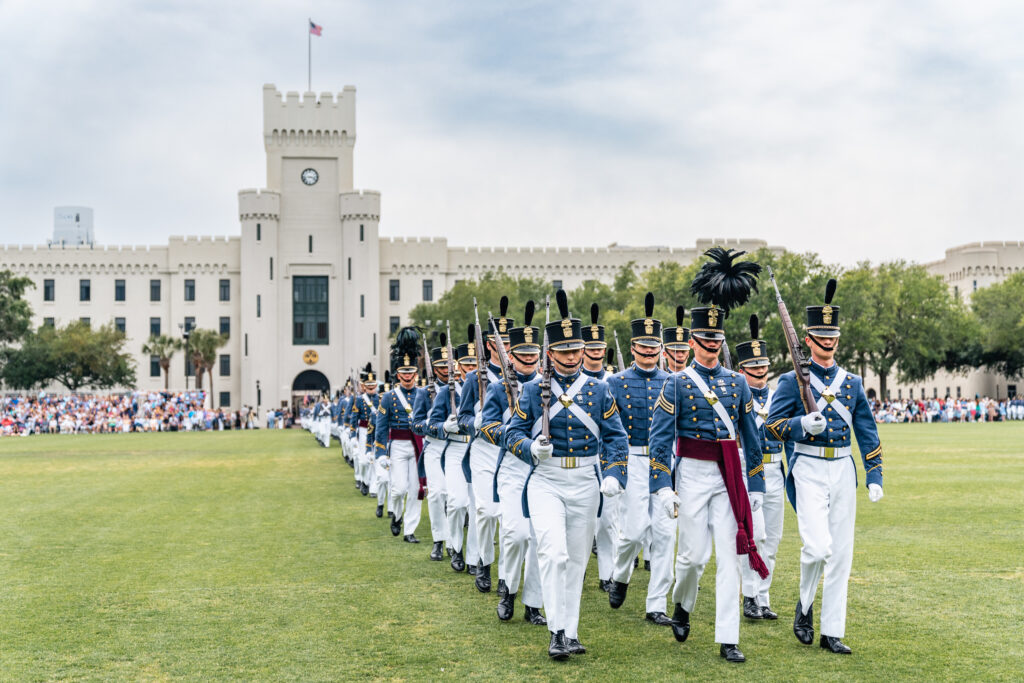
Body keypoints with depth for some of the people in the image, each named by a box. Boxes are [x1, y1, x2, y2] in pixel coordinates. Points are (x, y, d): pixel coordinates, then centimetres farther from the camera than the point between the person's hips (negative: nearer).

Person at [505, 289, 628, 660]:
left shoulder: (599, 390, 5)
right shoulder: (533, 391, 1)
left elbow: (616, 436, 7)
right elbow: (513, 434, 4)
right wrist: (531, 448, -17)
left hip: (585, 483, 2)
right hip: (545, 480, -2)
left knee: (577, 559, 8)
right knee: (553, 552, -17)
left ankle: (570, 633, 17)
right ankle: (557, 631, -12)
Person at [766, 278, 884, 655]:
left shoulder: (852, 383, 11)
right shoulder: (792, 381, 0)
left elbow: (867, 432, 13)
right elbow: (772, 424, -3)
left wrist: (875, 476, 8)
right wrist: (803, 424, -21)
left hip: (843, 470, 4)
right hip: (809, 470, -4)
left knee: (841, 553, 3)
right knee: (817, 545, -18)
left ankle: (832, 632, 11)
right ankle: (805, 604, 11)